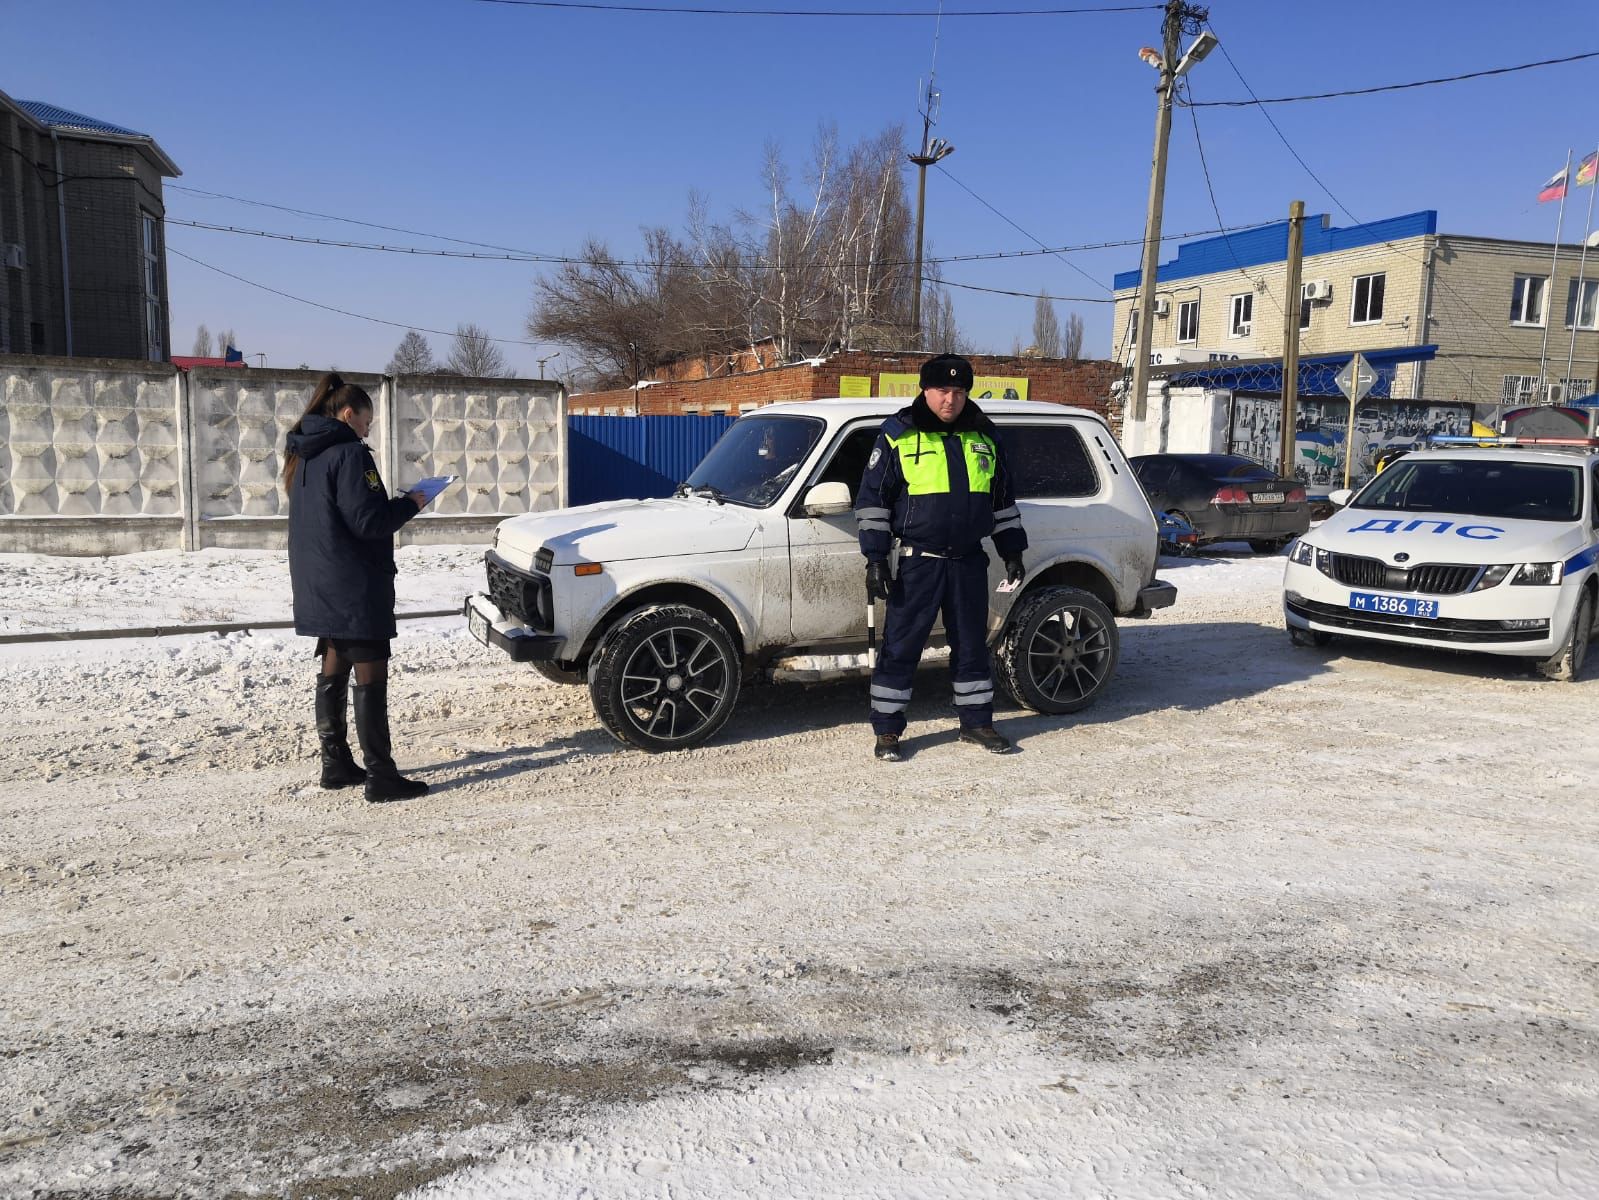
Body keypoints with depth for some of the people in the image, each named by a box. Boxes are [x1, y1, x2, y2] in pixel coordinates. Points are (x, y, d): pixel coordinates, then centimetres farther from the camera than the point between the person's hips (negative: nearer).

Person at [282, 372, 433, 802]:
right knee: (371, 676, -6)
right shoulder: (348, 452, -15)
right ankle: (381, 777, -5)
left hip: (319, 587, 9)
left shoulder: (305, 456, 14)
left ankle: (336, 764, 22)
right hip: (354, 587, -9)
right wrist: (409, 504, -5)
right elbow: (366, 520, -21)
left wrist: (391, 505, 15)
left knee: (333, 674, 15)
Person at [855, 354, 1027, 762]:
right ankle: (887, 731, 10)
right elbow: (872, 498, -3)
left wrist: (1011, 550, 15)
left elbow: (1003, 499, 19)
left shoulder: (985, 436, 10)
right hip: (918, 562, -4)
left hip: (970, 562, 4)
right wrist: (875, 558, -8)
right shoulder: (898, 435, -3)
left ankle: (976, 722, 27)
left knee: (972, 644, 13)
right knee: (901, 647, -1)